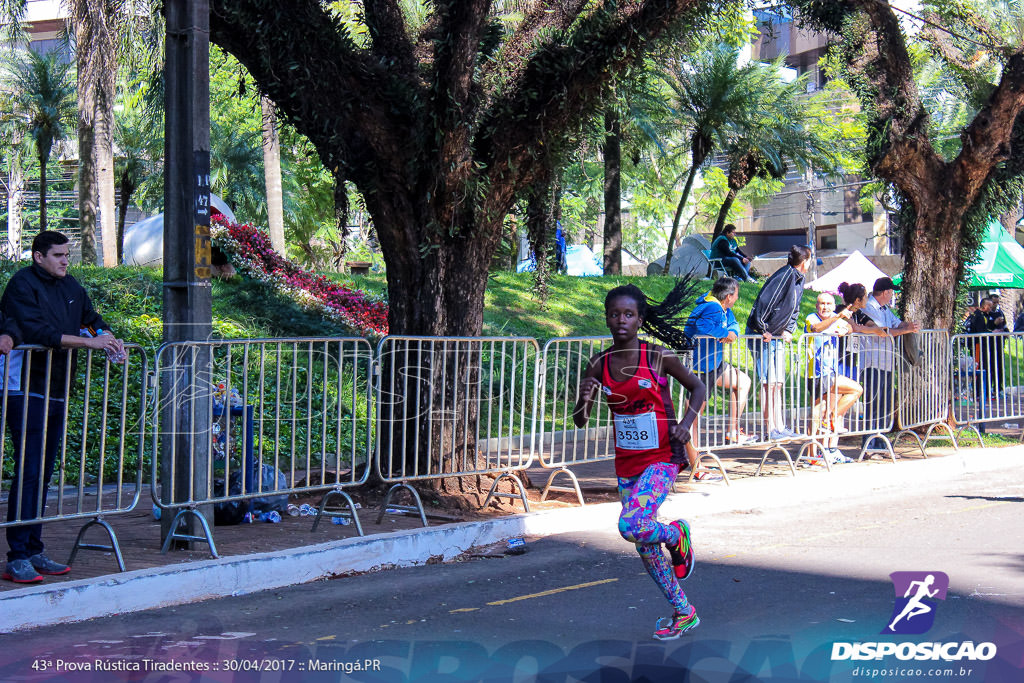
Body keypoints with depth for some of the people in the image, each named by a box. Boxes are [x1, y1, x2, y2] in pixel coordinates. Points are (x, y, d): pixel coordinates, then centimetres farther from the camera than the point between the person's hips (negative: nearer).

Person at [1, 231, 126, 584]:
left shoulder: (69, 286, 14)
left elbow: (90, 317, 23)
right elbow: (37, 333, -21)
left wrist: (106, 335, 0)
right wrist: (89, 341, -21)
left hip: (57, 393, 8)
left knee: (43, 474, 10)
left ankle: (34, 552, 15)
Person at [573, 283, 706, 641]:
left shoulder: (658, 357, -11)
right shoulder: (599, 365, -2)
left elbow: (698, 387, 2)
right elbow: (580, 421, 1)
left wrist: (685, 424, -14)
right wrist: (584, 398, -21)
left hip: (661, 458, -5)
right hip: (626, 463, 5)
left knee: (631, 526, -25)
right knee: (644, 545, 10)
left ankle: (677, 534, 9)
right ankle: (683, 613, 27)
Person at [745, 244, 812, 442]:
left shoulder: (799, 279, 11)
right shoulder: (784, 276, -18)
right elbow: (764, 300, -25)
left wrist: (788, 330, 10)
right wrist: (762, 329, -21)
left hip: (777, 337, 9)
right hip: (762, 336, -9)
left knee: (777, 382, 10)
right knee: (768, 382, -8)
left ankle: (779, 427, 13)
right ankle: (770, 429, -6)